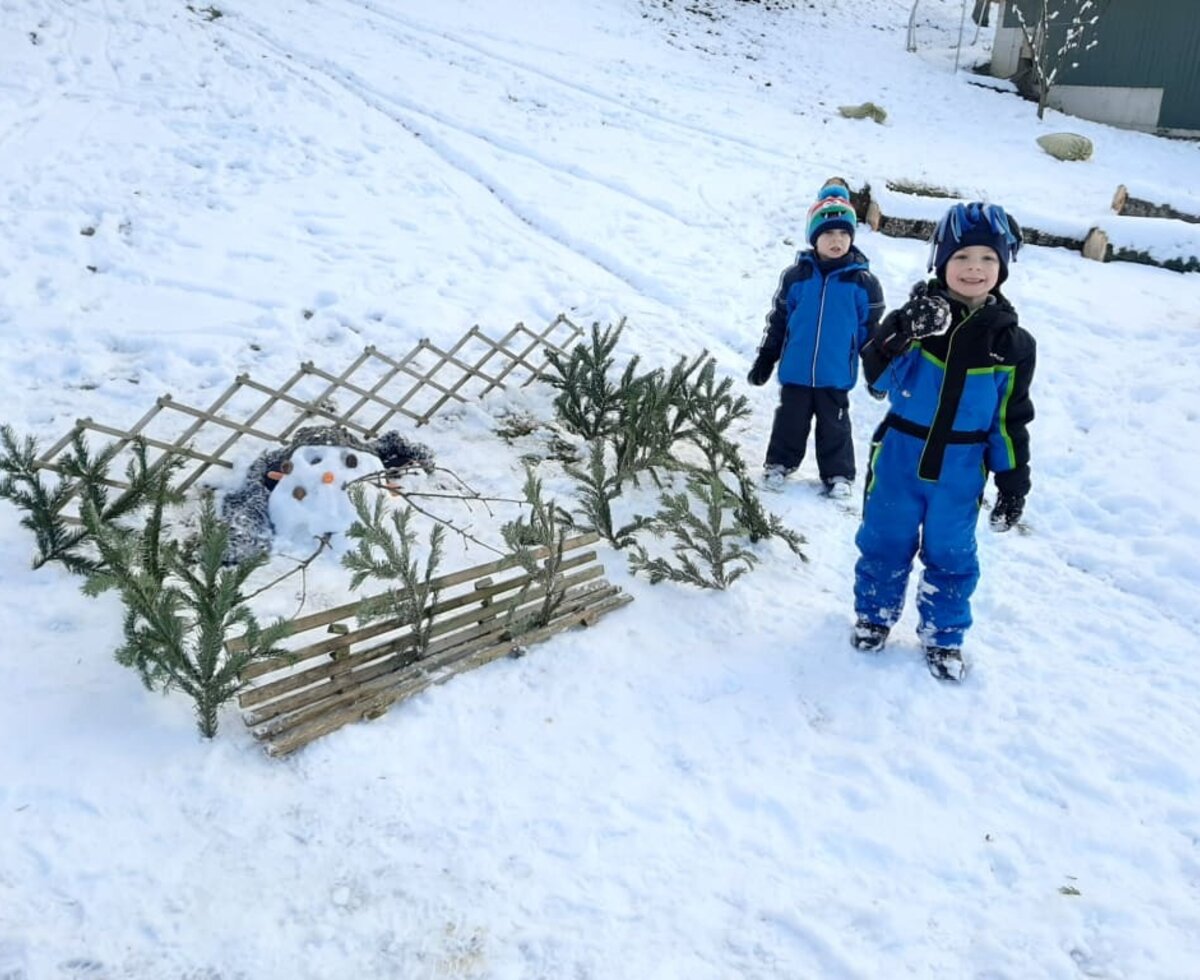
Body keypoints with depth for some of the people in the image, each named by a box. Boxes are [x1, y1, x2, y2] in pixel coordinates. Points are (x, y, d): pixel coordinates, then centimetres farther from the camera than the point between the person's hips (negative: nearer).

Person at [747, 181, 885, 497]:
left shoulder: (863, 281, -5)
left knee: (834, 426, 13)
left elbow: (872, 329, 2)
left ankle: (838, 474, 27)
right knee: (790, 420, 15)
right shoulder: (795, 275, -4)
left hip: (835, 375, -1)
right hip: (795, 372, 1)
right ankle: (779, 463, 32)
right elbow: (777, 321, 4)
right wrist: (764, 359, 6)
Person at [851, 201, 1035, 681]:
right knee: (884, 542, 13)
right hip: (898, 460, -1)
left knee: (951, 555, 12)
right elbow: (878, 379, -20)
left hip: (960, 473, 1)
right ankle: (874, 614, 37)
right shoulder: (913, 316, -9)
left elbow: (1011, 420, 2)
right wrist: (906, 336, -37)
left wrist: (1013, 482, 2)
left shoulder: (1011, 341, -4)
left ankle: (943, 636, 32)